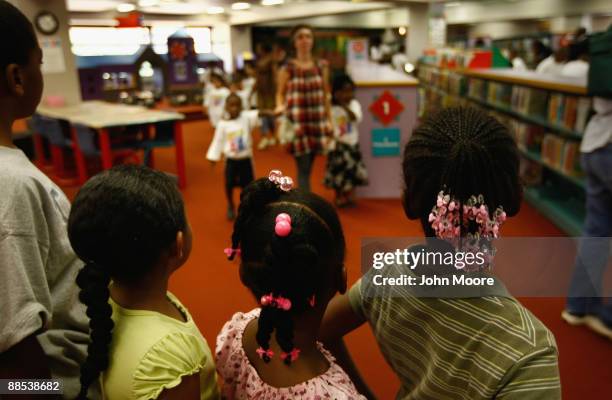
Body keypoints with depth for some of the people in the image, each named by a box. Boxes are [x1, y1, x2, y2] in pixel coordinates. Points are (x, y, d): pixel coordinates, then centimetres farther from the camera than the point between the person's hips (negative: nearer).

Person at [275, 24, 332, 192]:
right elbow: (280, 93, 2)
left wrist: (328, 120, 7)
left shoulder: (321, 66, 7)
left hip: (316, 121, 4)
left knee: (308, 168, 12)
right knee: (303, 168, -5)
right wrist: (280, 107, -19)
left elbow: (326, 95, 10)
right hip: (297, 122, -3)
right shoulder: (288, 68, -2)